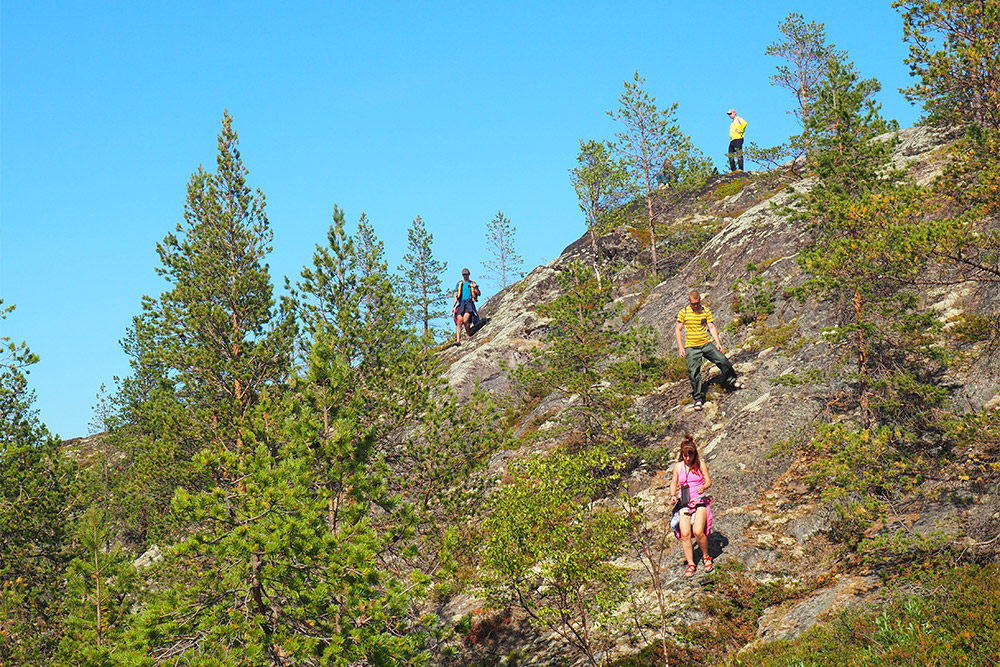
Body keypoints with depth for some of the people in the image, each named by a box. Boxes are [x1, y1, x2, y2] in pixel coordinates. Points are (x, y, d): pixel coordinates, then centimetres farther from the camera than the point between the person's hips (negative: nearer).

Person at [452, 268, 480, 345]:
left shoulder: (473, 283, 15)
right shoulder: (459, 284, 23)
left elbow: (478, 294, 5)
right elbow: (456, 296, 20)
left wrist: (476, 288, -16)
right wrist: (453, 306, 9)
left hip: (469, 303, -3)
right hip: (461, 304, 3)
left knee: (465, 320, -23)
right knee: (459, 321, -14)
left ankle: (469, 336, -3)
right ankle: (458, 340, -21)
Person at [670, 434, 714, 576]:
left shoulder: (700, 464, 1)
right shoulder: (678, 466, 8)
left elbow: (708, 481, 0)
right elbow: (674, 483, 14)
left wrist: (703, 487, -22)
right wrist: (673, 496, -5)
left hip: (699, 501, -2)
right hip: (683, 502, 2)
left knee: (698, 531, -19)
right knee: (685, 534, -12)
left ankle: (706, 556, 7)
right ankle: (690, 564, 0)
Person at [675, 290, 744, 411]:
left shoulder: (706, 311, 3)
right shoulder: (683, 312, -3)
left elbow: (711, 327, 4)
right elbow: (678, 329, 0)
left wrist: (718, 342, -7)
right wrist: (680, 347, -8)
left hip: (706, 344, 2)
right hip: (691, 348, -2)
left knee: (722, 360, -10)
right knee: (694, 373, -8)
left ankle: (731, 380, 17)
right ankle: (698, 398, 5)